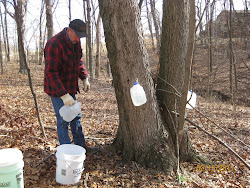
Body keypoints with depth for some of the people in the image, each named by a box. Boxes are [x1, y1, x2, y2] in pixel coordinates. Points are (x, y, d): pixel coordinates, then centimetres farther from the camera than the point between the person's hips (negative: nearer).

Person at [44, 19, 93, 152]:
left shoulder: (75, 41, 2)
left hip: (70, 87, 9)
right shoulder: (55, 44, -25)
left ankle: (80, 145, 32)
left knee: (76, 117, 17)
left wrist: (84, 78, 6)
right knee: (63, 121, -2)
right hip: (57, 89, -9)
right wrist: (64, 95, -33)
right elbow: (51, 73, -29)